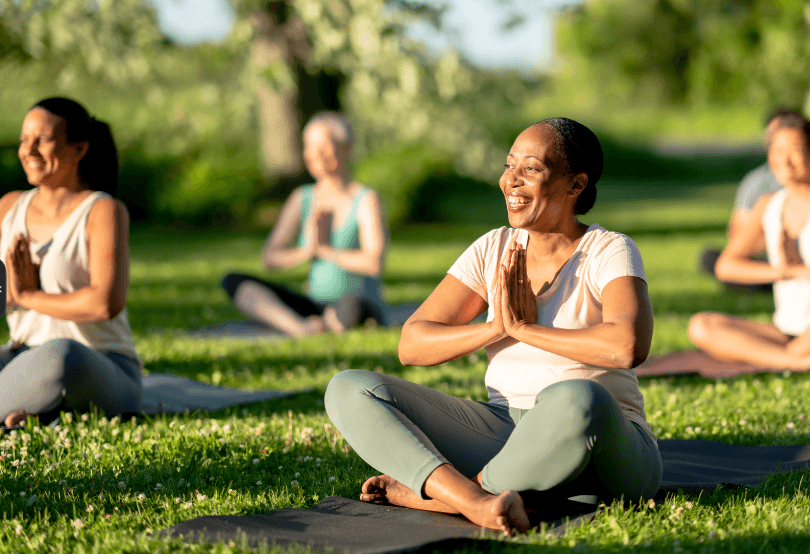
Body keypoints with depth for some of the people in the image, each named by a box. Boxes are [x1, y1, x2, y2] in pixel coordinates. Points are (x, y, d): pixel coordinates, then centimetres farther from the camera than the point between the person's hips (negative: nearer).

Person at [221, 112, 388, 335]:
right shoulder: (301, 199, 11)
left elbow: (373, 264, -20)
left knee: (351, 305, -45)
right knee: (233, 281, -14)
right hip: (315, 307, 7)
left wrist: (325, 250, -8)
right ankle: (303, 329, -35)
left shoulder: (366, 201, -6)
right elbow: (269, 258, 6)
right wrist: (306, 251, -12)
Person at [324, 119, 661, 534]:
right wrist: (495, 328, -13)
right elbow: (411, 345, 2)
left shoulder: (608, 252, -7)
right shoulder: (494, 250, 8)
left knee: (576, 401, -42)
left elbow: (628, 347, -28)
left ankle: (426, 492, -20)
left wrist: (522, 328, -16)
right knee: (348, 390, -10)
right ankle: (475, 501, -35)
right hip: (503, 435, 5)